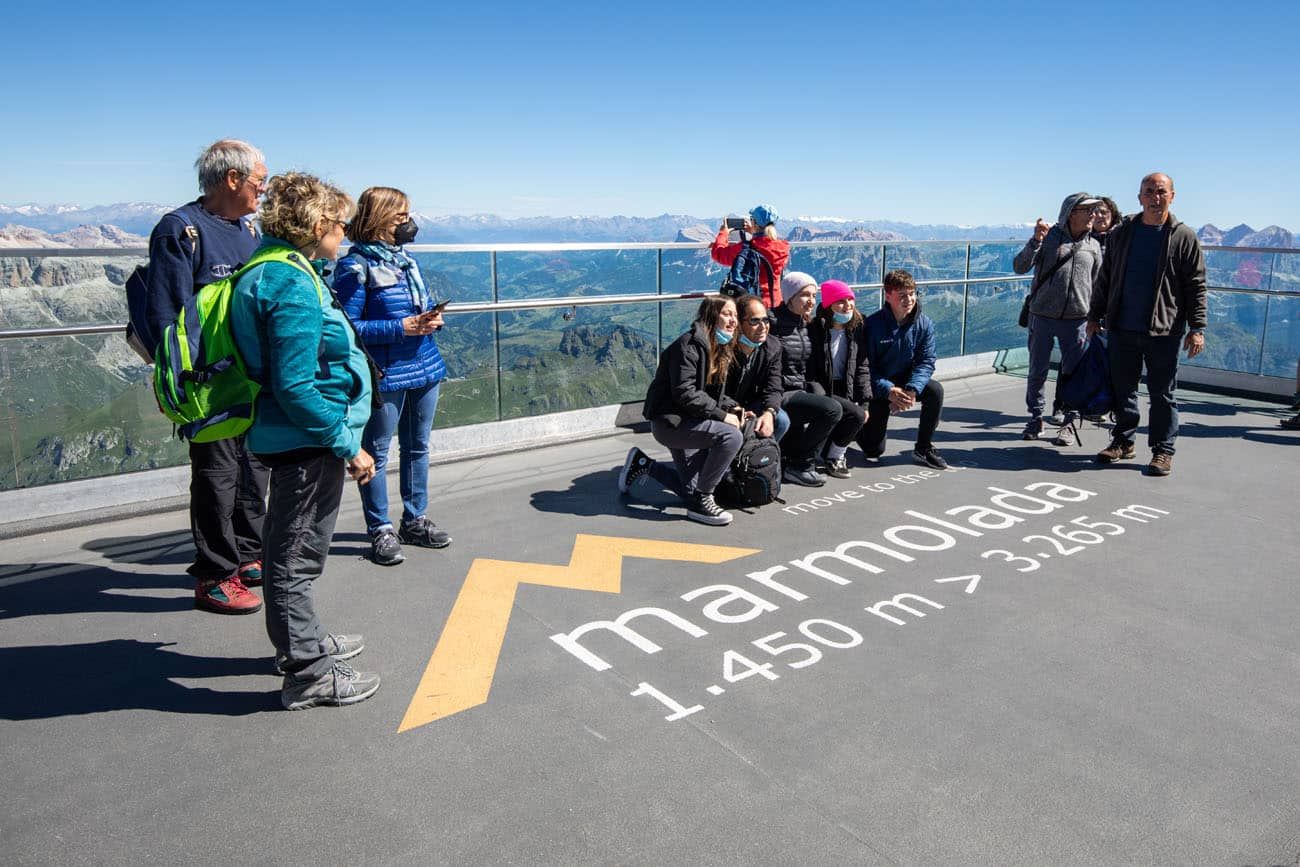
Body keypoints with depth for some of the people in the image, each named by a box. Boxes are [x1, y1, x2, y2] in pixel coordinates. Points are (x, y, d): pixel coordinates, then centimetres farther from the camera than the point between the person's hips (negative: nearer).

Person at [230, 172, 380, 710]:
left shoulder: (278, 271, 11)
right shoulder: (293, 285, -21)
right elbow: (295, 386, -26)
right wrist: (348, 447, -20)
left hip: (295, 440, 11)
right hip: (306, 442, -11)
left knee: (292, 550, 22)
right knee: (297, 556, 2)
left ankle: (303, 642, 40)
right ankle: (307, 674, 16)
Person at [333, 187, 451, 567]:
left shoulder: (405, 259, 12)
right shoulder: (355, 266, -11)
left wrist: (433, 318, -3)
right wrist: (401, 327, -21)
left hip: (425, 366, 8)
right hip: (385, 375, -8)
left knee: (417, 447, 16)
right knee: (376, 452, 4)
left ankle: (415, 520, 29)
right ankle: (380, 530, 14)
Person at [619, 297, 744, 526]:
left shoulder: (720, 350, 12)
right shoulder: (689, 344, -17)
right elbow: (684, 394, -24)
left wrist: (732, 407, -2)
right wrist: (722, 415, -23)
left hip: (690, 422, 10)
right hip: (670, 421, -10)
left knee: (693, 493, 10)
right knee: (731, 436, -31)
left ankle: (643, 465, 30)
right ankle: (701, 501, -18)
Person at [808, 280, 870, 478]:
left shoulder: (857, 329, 6)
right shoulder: (815, 330, -10)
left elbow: (862, 367, 6)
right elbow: (809, 369, -11)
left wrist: (864, 401, -1)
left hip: (845, 391, 5)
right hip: (822, 391, -5)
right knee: (856, 416, -25)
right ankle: (834, 457, -4)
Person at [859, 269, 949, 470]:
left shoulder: (924, 324, -10)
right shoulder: (873, 324, -20)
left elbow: (926, 362, -12)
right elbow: (866, 366, -19)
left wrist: (912, 389, -30)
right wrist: (889, 390, -33)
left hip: (907, 380, 3)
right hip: (879, 386, -3)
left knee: (935, 390, -29)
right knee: (873, 450, -6)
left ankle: (924, 448, -12)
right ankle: (862, 422, 31)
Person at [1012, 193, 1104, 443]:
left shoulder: (1093, 246, 8)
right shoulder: (1048, 237, -2)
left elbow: (1097, 286, 15)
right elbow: (1019, 267, -10)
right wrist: (1035, 241, -24)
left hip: (1076, 320, 2)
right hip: (1042, 317, -2)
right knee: (1038, 372, 6)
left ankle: (1066, 423, 15)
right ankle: (1036, 418, 21)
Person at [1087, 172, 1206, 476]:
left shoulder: (1184, 237, 0)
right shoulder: (1122, 233, 8)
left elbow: (1196, 286, -2)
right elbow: (1105, 279, 13)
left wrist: (1197, 328, -8)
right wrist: (1095, 316, 10)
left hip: (1164, 330, -3)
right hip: (1122, 328, 3)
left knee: (1162, 394, 3)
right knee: (1122, 388, 11)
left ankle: (1163, 450, 12)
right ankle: (1123, 441, 24)